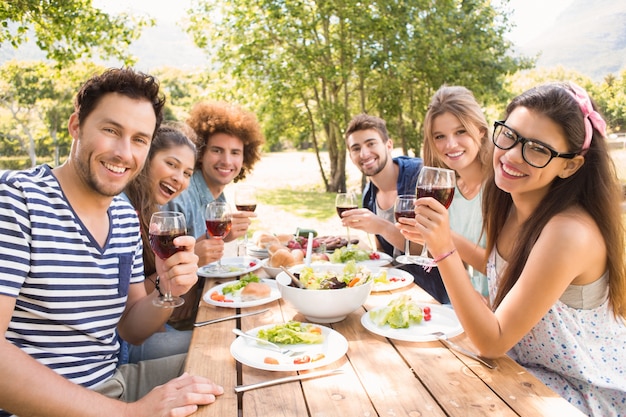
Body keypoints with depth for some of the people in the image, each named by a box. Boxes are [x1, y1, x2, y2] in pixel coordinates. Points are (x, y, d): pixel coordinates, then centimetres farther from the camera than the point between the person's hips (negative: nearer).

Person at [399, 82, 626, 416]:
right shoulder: (512, 205, -9)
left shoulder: (570, 233, -31)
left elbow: (492, 342, -27)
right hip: (525, 368, 6)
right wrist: (443, 237, -6)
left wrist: (445, 250, -37)